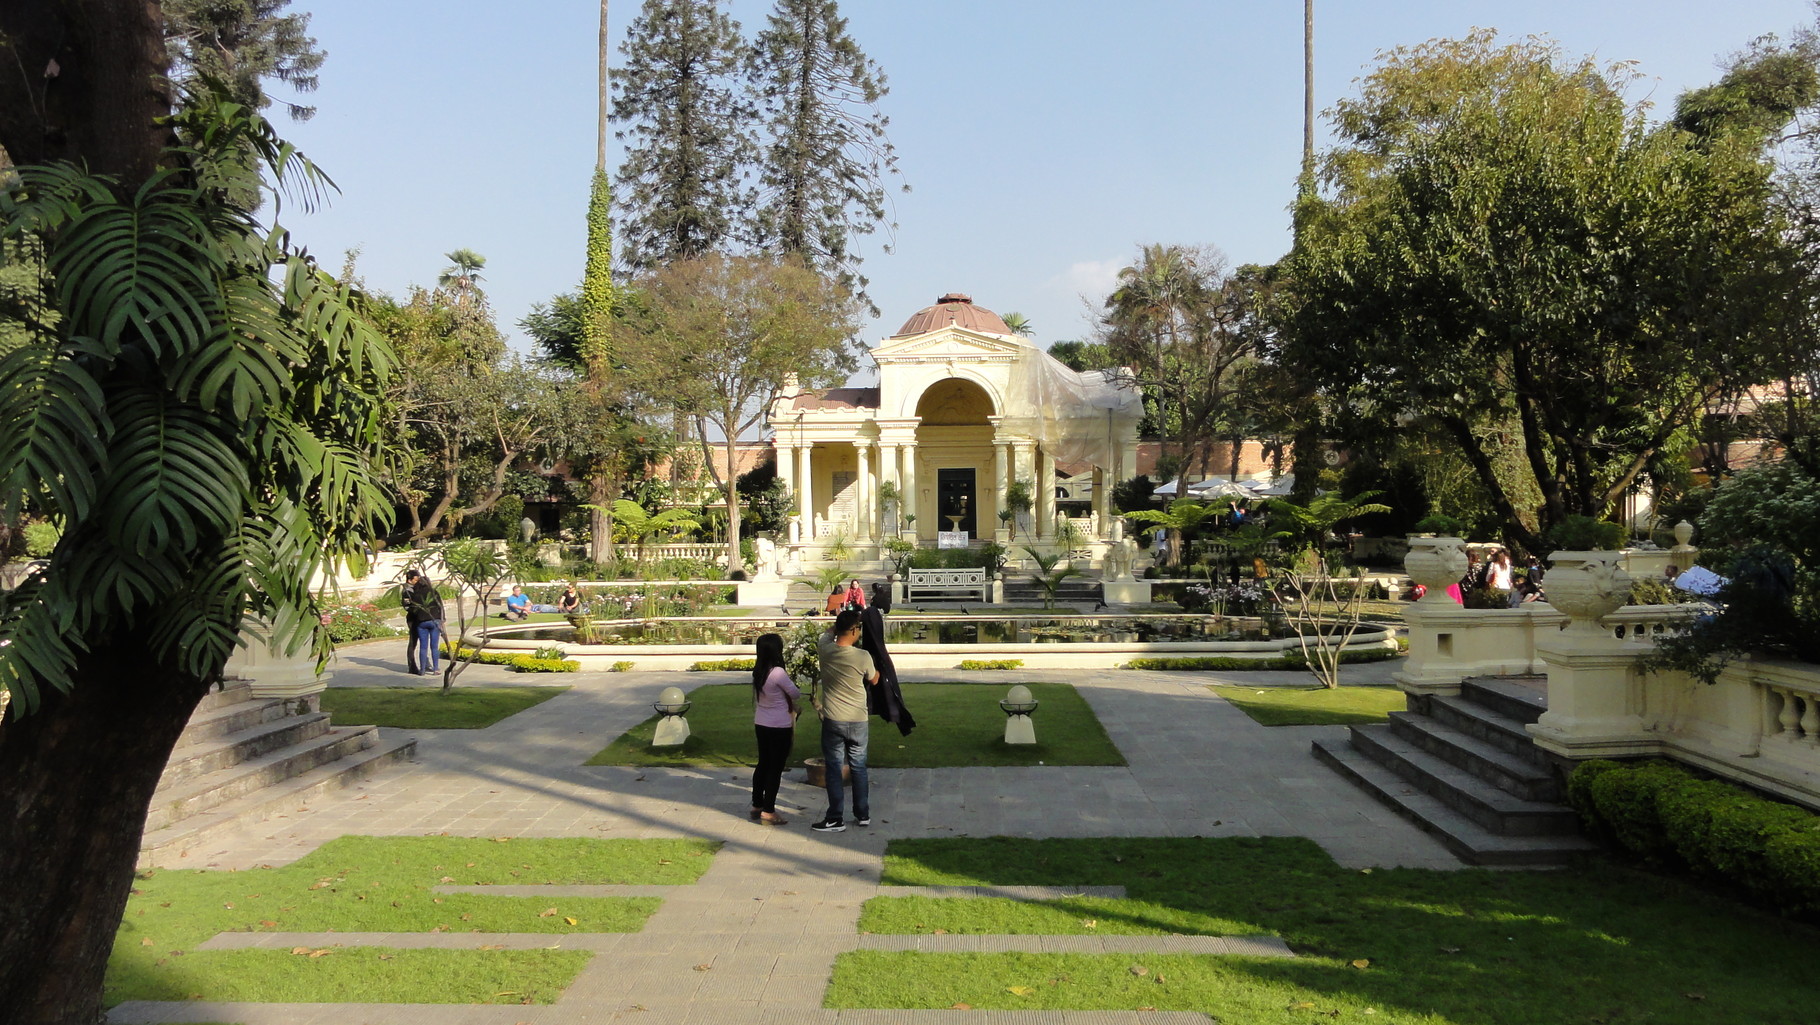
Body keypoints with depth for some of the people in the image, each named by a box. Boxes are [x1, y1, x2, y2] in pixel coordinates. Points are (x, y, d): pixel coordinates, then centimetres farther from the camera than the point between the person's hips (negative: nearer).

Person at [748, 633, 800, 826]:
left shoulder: (757, 672, 1)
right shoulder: (778, 672, -22)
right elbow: (795, 694, -11)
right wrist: (789, 679, 9)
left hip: (761, 725, 8)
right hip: (779, 728, -8)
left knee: (762, 764, 18)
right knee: (775, 768, 2)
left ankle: (757, 806, 27)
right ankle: (768, 812, 6)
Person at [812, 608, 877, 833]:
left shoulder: (825, 650, -10)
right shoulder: (863, 657, -15)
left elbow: (829, 632, 16)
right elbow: (874, 681, 6)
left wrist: (841, 621, 27)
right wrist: (879, 669, 26)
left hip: (832, 720, 0)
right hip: (857, 721, 0)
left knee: (833, 769, 7)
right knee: (859, 767, 14)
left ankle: (835, 819, 8)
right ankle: (863, 814, 23)